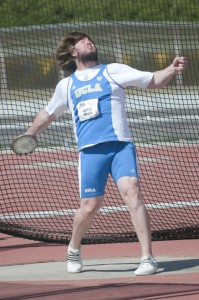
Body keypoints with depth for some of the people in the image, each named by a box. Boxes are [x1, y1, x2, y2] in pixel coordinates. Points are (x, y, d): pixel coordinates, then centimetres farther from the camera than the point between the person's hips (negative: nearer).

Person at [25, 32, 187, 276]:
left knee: (131, 191, -21)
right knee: (90, 206, -3)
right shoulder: (66, 85, 17)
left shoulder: (113, 71, 11)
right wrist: (28, 135, 41)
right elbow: (48, 114, 34)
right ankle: (74, 249, 28)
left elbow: (154, 80, 8)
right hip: (90, 152, 2)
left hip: (120, 146, -2)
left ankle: (147, 258, -22)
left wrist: (173, 69, -10)